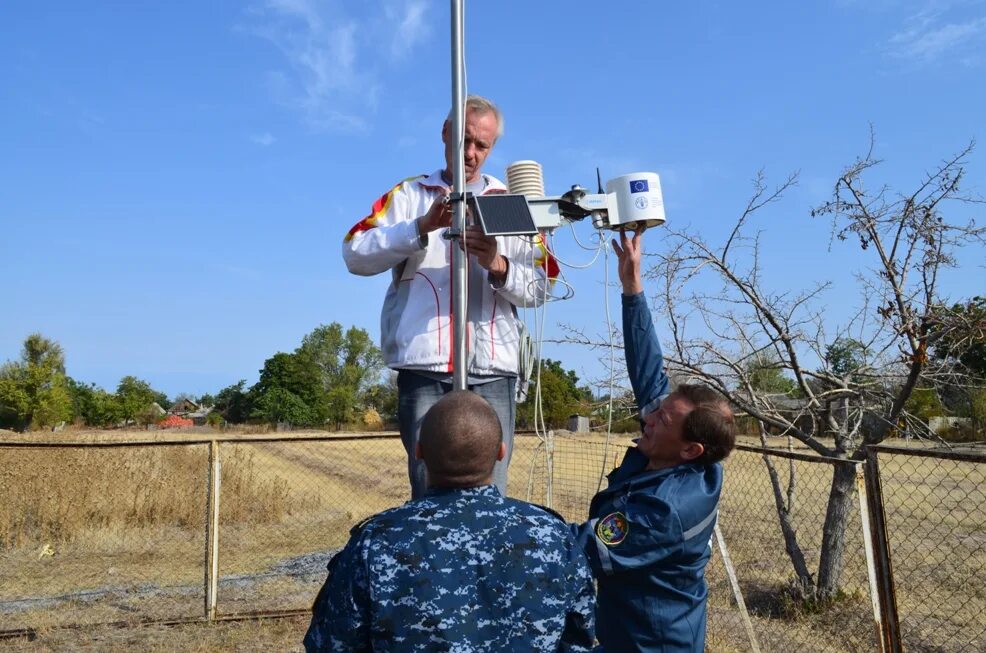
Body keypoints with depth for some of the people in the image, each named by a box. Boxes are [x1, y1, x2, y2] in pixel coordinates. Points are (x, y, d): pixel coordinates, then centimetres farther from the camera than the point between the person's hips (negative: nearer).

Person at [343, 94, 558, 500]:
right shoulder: (408, 196, 15)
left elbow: (540, 287, 7)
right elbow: (355, 255, -1)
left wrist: (498, 265, -13)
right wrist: (423, 226, -13)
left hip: (493, 370, 1)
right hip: (425, 368, -1)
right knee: (429, 491, -4)